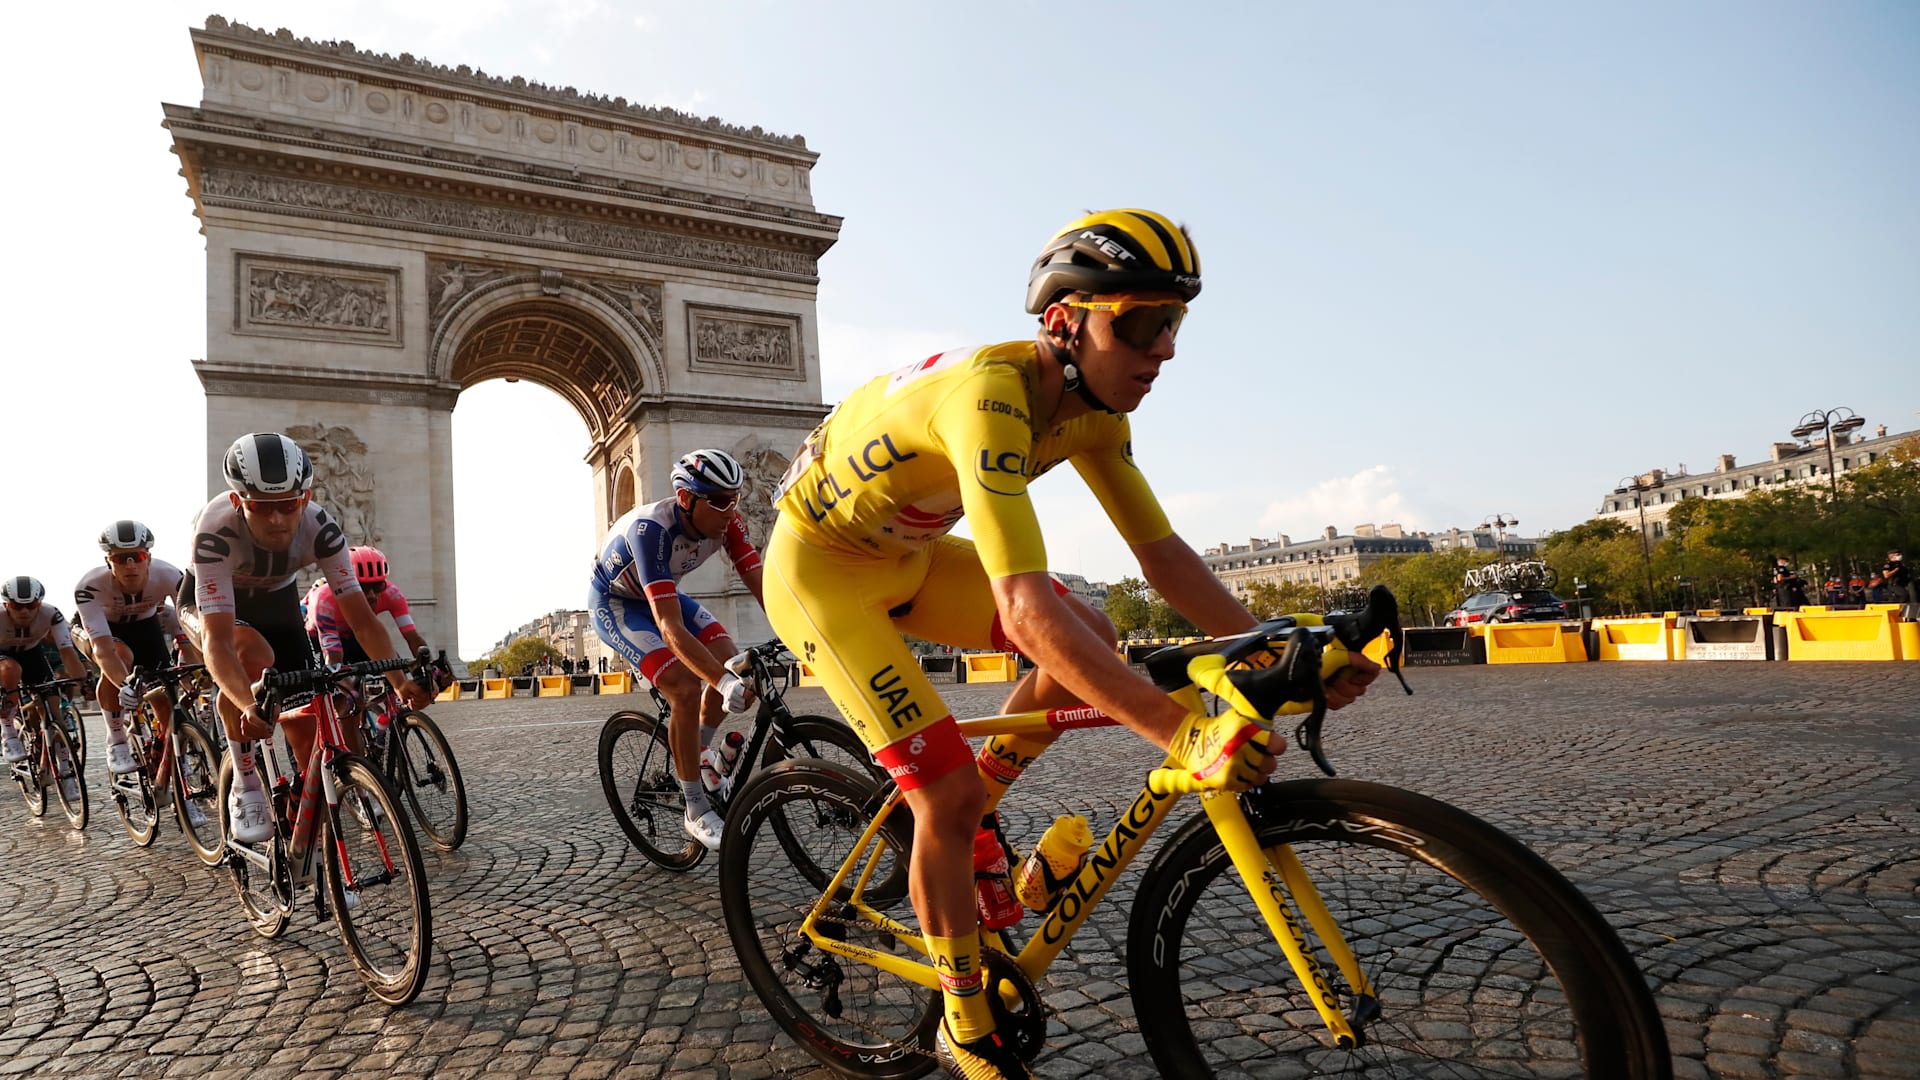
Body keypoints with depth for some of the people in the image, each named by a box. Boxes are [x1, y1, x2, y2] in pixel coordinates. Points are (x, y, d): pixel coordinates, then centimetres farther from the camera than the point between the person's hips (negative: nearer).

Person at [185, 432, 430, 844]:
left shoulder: (320, 528, -32)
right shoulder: (216, 529, -39)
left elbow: (361, 618, -30)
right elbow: (216, 639, -44)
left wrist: (400, 681, -43)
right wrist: (250, 707, -60)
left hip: (276, 597, 3)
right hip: (213, 598, -3)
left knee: (302, 710, -7)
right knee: (254, 657, -35)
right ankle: (245, 787, -17)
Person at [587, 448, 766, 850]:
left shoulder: (727, 521, -22)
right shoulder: (652, 528, -39)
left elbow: (761, 584, -23)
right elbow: (671, 627, -46)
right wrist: (724, 682, -55)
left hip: (664, 594, 6)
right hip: (613, 603, -6)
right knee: (686, 689, -23)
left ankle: (701, 749, 16)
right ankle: (697, 813, -8)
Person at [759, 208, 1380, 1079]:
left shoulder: (1093, 411, -9)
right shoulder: (992, 397, -36)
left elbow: (1161, 553, -5)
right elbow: (1025, 611, -46)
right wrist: (1181, 732, -48)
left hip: (906, 554, 8)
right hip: (820, 565, -8)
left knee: (1091, 641, -4)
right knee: (946, 790, -13)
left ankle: (965, 826, 14)